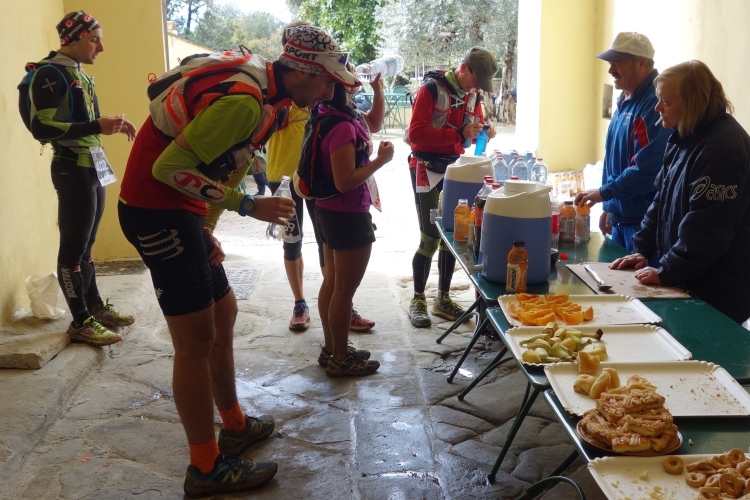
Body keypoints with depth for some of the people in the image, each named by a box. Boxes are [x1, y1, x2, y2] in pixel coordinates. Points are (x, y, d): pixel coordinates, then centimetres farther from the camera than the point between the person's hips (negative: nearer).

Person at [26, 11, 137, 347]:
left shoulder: (79, 74, 16)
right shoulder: (50, 73, -12)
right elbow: (41, 128, -21)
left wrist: (111, 126, 6)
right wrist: (97, 126, -26)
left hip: (93, 167, 9)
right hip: (73, 169, -9)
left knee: (85, 244, 16)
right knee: (73, 247, -2)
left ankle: (95, 306, 26)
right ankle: (80, 322, 5)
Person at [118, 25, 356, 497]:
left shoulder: (265, 90, 8)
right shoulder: (244, 101, -23)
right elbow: (169, 167, -24)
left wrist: (205, 230, 9)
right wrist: (248, 205, -21)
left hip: (178, 208, 10)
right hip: (158, 212, -10)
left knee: (223, 312, 17)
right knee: (197, 338, -4)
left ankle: (234, 425, 33)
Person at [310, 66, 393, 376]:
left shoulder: (331, 116, 6)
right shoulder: (342, 126, -25)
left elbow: (373, 123, 22)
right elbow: (345, 182, -27)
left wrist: (378, 88, 10)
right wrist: (381, 160, -17)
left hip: (330, 212, 10)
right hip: (348, 216, -10)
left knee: (332, 283, 17)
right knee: (345, 289, 1)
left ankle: (330, 349, 29)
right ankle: (341, 359, 13)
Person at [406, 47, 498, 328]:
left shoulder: (472, 95, 6)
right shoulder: (432, 89, -14)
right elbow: (416, 132, -22)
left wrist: (483, 132, -6)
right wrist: (459, 133, -25)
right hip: (427, 170, -7)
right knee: (431, 237, -7)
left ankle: (443, 299, 21)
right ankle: (418, 301, 6)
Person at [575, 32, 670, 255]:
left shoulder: (655, 104, -19)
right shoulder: (626, 101, 12)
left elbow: (647, 169, -26)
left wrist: (604, 192, -19)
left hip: (645, 221, -9)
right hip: (621, 217, 9)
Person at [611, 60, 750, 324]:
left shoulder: (724, 147, -21)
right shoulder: (685, 137, 11)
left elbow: (707, 227, -25)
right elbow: (663, 199, 16)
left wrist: (665, 272, -21)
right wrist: (642, 248, 7)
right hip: (684, 282, 9)